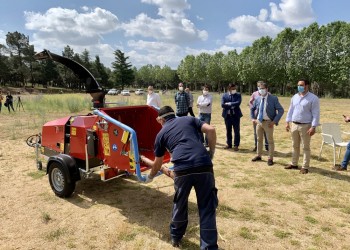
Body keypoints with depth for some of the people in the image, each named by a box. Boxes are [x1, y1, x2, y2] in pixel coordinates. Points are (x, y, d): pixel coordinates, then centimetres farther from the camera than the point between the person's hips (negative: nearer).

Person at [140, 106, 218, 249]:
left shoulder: (161, 133, 21)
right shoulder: (189, 119, 23)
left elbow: (157, 165, 27)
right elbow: (211, 130, 5)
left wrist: (150, 176, 48)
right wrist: (211, 153, 15)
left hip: (182, 169, 0)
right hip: (204, 166, 1)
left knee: (180, 205, 24)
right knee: (207, 209, 13)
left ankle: (176, 237, 46)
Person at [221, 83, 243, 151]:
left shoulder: (238, 95, 0)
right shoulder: (224, 95, 2)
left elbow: (238, 103, -17)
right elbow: (223, 105, -10)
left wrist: (229, 104, -15)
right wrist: (232, 106, -14)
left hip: (236, 115, -1)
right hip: (227, 115, 2)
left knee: (236, 131, 2)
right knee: (228, 131, 11)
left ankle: (236, 145, 11)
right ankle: (229, 144, 23)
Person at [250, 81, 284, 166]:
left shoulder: (273, 98, -10)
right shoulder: (257, 98, 3)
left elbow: (281, 110, -11)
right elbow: (252, 109, 19)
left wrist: (275, 121, -16)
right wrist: (253, 118, 8)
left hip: (268, 122, -5)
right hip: (258, 121, 5)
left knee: (270, 141, 5)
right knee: (259, 139, 17)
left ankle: (270, 158, 16)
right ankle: (258, 155, 31)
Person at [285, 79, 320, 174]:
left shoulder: (313, 98, -9)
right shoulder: (295, 97, 9)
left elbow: (316, 114, -12)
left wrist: (313, 127, -18)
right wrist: (287, 122, 8)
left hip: (305, 126, -6)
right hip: (294, 125, 6)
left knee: (306, 147, 3)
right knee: (295, 146, 15)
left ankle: (305, 167, 11)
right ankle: (294, 164, 26)